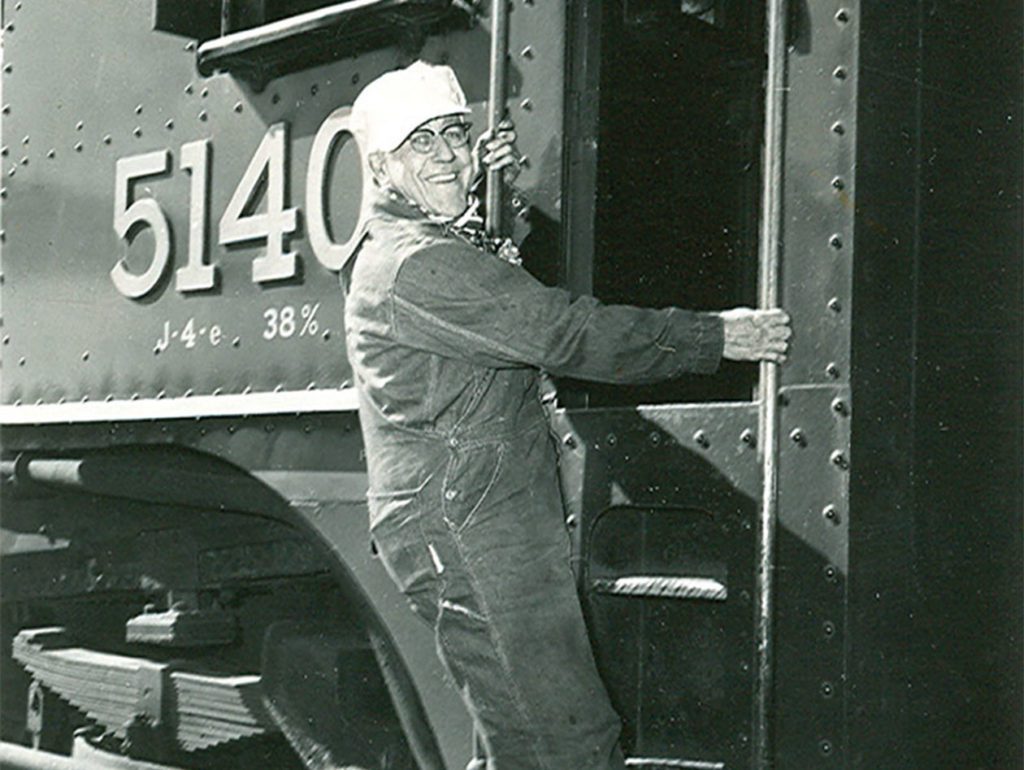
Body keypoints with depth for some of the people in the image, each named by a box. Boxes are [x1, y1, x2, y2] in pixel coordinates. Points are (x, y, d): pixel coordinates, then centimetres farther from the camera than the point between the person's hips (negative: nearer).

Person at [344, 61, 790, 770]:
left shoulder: (398, 251, 19)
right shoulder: (417, 265, -15)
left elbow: (510, 291, 41)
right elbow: (565, 334, -19)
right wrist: (718, 337, -14)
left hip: (455, 531, 11)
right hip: (465, 532, -11)